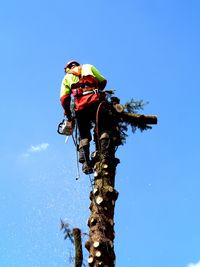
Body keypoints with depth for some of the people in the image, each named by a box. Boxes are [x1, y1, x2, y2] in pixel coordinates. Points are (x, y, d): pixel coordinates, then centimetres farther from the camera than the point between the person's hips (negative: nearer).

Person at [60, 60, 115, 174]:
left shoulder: (66, 78, 25)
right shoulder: (88, 67, 26)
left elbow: (64, 98, 12)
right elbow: (103, 81, 19)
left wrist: (69, 117, 16)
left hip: (80, 107, 2)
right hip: (96, 102, -1)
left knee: (84, 137, 7)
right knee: (105, 129, -3)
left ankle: (85, 163, -8)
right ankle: (106, 156, -22)